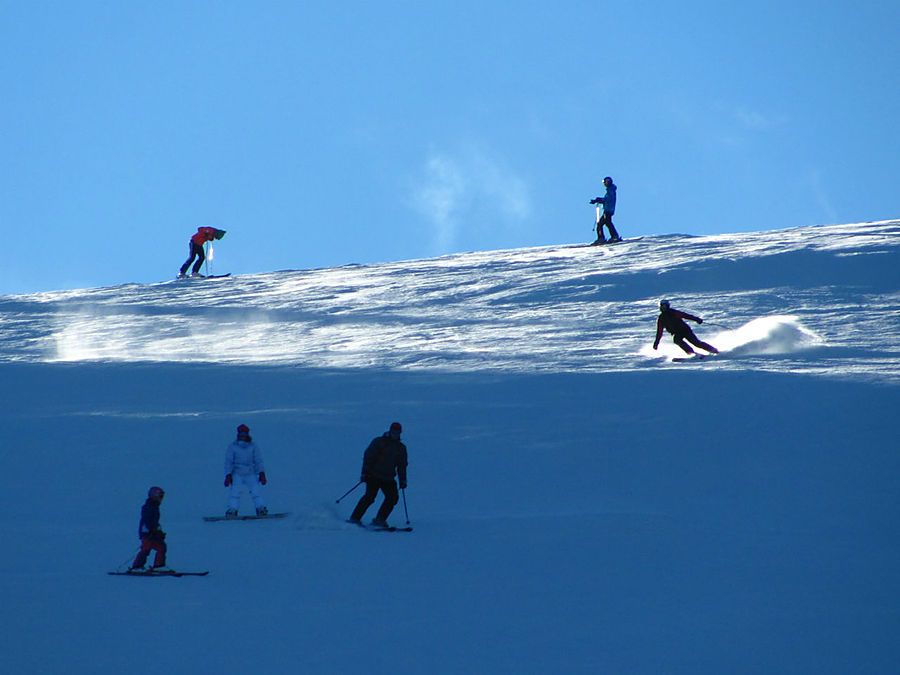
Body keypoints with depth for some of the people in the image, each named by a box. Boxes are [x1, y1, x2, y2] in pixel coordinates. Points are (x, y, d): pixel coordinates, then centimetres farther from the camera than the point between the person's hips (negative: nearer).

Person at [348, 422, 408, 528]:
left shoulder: (401, 448, 15)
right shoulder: (379, 442, 0)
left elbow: (402, 465, 22)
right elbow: (368, 456, -5)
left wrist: (402, 480, 12)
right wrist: (365, 472, -13)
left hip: (388, 478, 5)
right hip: (374, 475, -5)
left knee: (393, 497, -12)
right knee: (370, 496, -18)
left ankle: (379, 520, -8)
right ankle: (355, 518, -13)